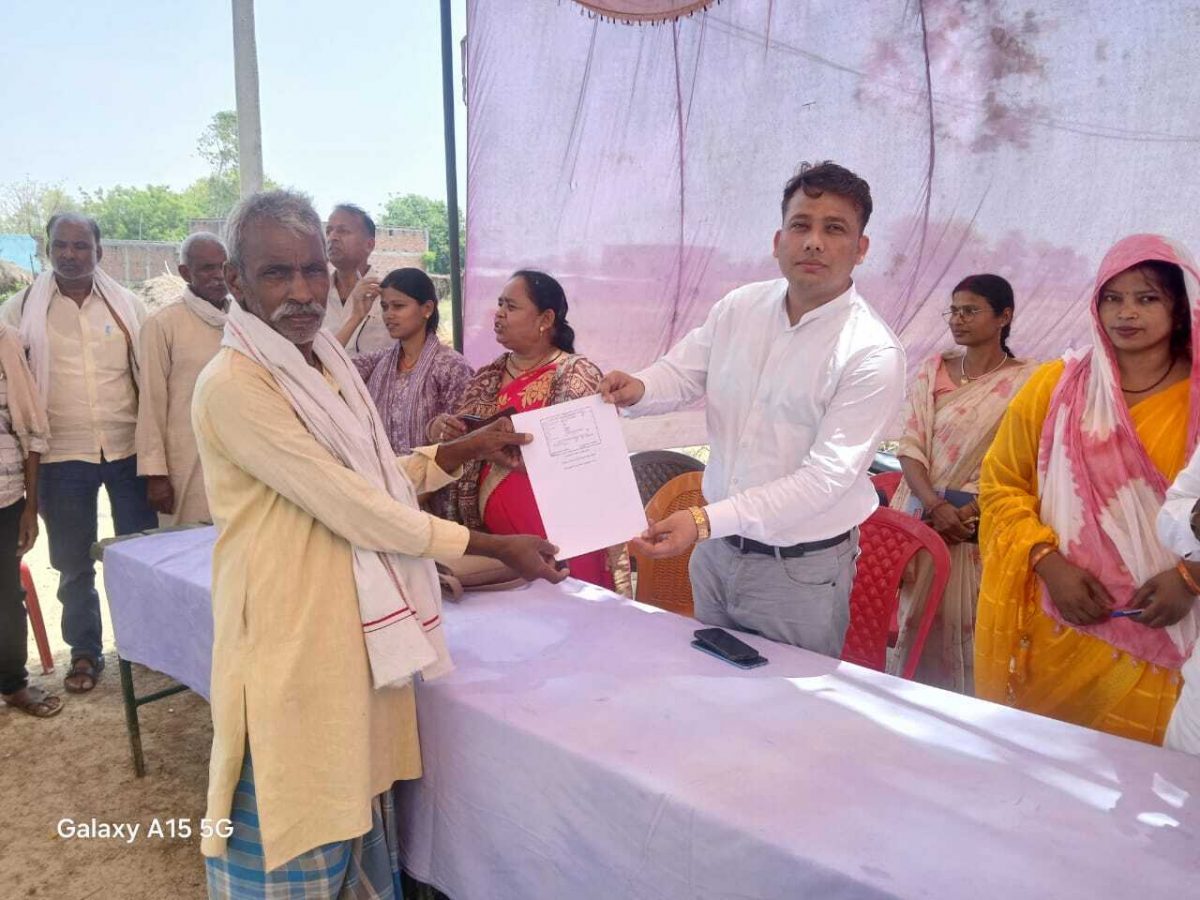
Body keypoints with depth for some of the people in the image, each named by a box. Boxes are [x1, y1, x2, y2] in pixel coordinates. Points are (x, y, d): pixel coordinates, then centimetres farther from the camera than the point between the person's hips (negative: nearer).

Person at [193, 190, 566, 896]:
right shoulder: (232, 385, -20)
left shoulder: (327, 365, 8)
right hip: (291, 634, -8)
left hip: (355, 625, 8)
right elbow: (349, 505, -23)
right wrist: (497, 548, -19)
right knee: (298, 841, 8)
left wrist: (471, 449, 2)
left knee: (357, 802, 21)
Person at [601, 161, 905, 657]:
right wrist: (639, 388, -18)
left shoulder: (873, 352, -18)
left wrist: (706, 519, -30)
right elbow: (682, 372, 8)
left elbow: (825, 477, -22)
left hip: (801, 571, -5)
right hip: (715, 547, 5)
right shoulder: (739, 307, -1)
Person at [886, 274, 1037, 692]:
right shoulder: (933, 369, 7)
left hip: (980, 528, -3)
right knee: (911, 620, 6)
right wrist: (935, 506, -13)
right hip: (920, 515, 3)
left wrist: (966, 512, -14)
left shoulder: (1025, 381, -3)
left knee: (962, 625, -1)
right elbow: (910, 446, 2)